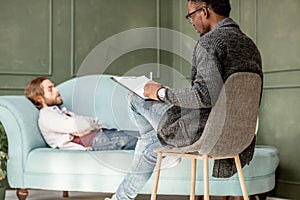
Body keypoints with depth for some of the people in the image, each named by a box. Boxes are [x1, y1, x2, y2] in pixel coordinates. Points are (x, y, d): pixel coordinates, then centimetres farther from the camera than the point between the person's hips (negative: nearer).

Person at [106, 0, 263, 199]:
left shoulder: (208, 42, -17)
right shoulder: (250, 45, 11)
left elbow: (207, 96, -28)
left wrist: (162, 93, -13)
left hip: (202, 131, -9)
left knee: (137, 98, 11)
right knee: (150, 142, 28)